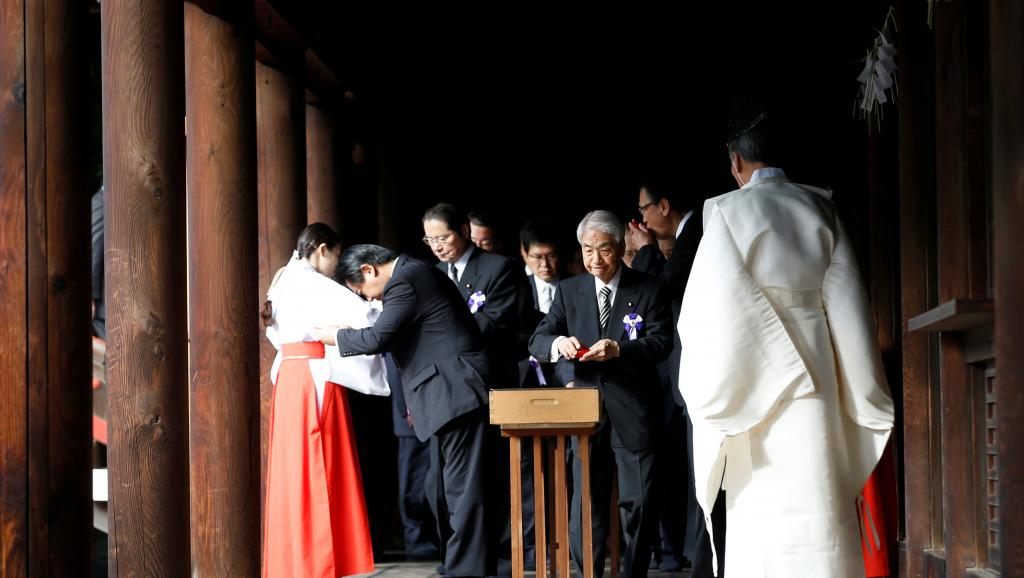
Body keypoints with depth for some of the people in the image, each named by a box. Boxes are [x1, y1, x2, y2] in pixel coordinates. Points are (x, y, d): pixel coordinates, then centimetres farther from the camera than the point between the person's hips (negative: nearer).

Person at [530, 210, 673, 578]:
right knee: (586, 503, 3)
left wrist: (618, 349, -27)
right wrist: (557, 343, -22)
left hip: (634, 413, -2)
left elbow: (661, 342, -9)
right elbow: (537, 341, 2)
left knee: (639, 503, 2)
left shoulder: (649, 289, 1)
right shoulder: (569, 291, 8)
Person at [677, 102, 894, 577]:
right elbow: (846, 300, 5)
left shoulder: (728, 212, -7)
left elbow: (712, 307, -10)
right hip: (815, 372, 4)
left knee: (764, 505, 0)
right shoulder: (819, 208, 5)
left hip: (756, 377, -4)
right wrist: (859, 392, 10)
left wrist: (709, 388, 1)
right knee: (819, 499, 7)